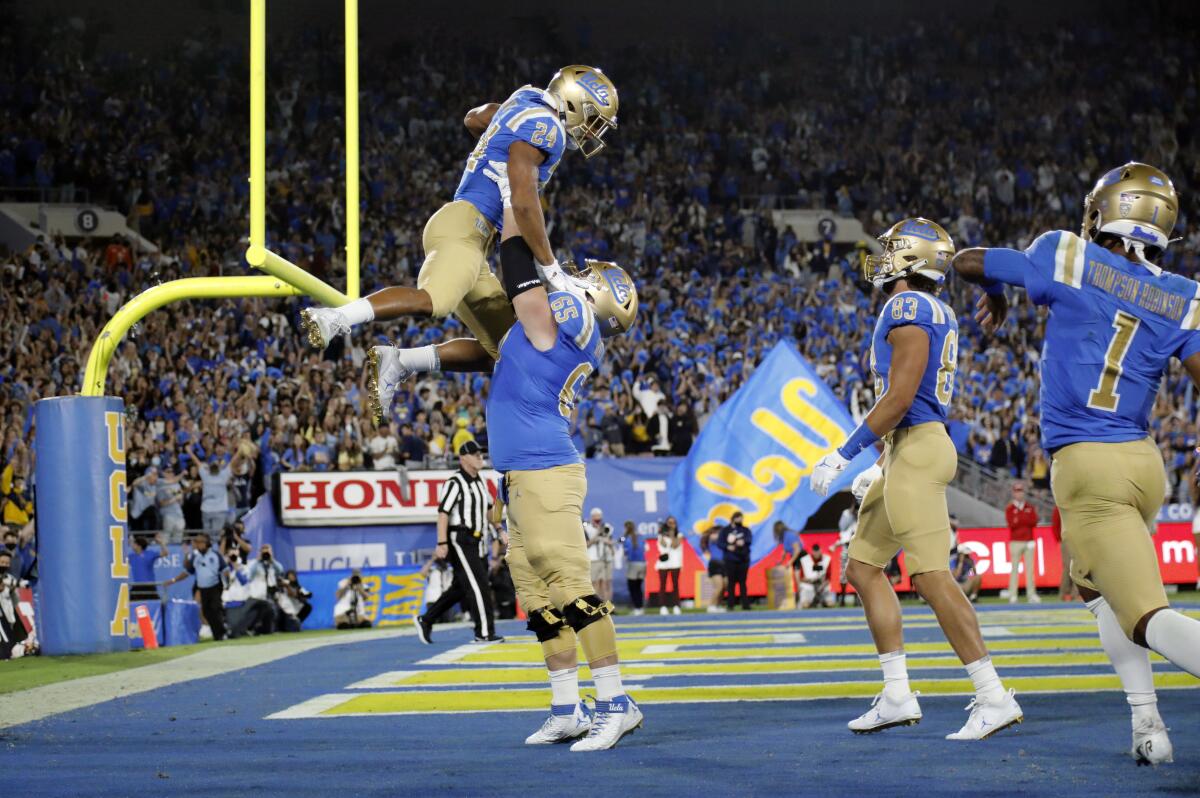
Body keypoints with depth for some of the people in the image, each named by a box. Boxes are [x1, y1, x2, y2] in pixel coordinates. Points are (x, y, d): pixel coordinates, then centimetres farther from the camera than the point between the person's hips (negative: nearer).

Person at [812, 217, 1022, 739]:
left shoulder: (908, 310, -13)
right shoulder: (935, 315, 18)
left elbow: (898, 399, -19)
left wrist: (843, 456, -14)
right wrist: (882, 469, 27)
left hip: (916, 450, -11)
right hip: (910, 454, 11)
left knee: (932, 578, -12)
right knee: (863, 568, 13)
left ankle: (994, 699, -13)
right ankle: (898, 696, 12)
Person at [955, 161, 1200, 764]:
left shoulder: (1067, 259, -1)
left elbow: (966, 262, 12)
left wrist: (995, 294, 33)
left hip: (1084, 466, -5)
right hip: (1144, 462, 5)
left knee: (1148, 617, -10)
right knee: (1096, 585, 29)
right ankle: (1148, 724, 17)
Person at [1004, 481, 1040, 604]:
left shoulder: (1030, 508, 13)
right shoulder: (1010, 509, 5)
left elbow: (1034, 521, -2)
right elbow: (1011, 523, -10)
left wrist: (1019, 519, -6)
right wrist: (1026, 520, -8)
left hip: (1029, 542, 3)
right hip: (1015, 542, -3)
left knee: (1030, 568, 1)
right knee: (1014, 568, -5)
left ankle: (1031, 594, 1)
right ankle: (1012, 595, -6)